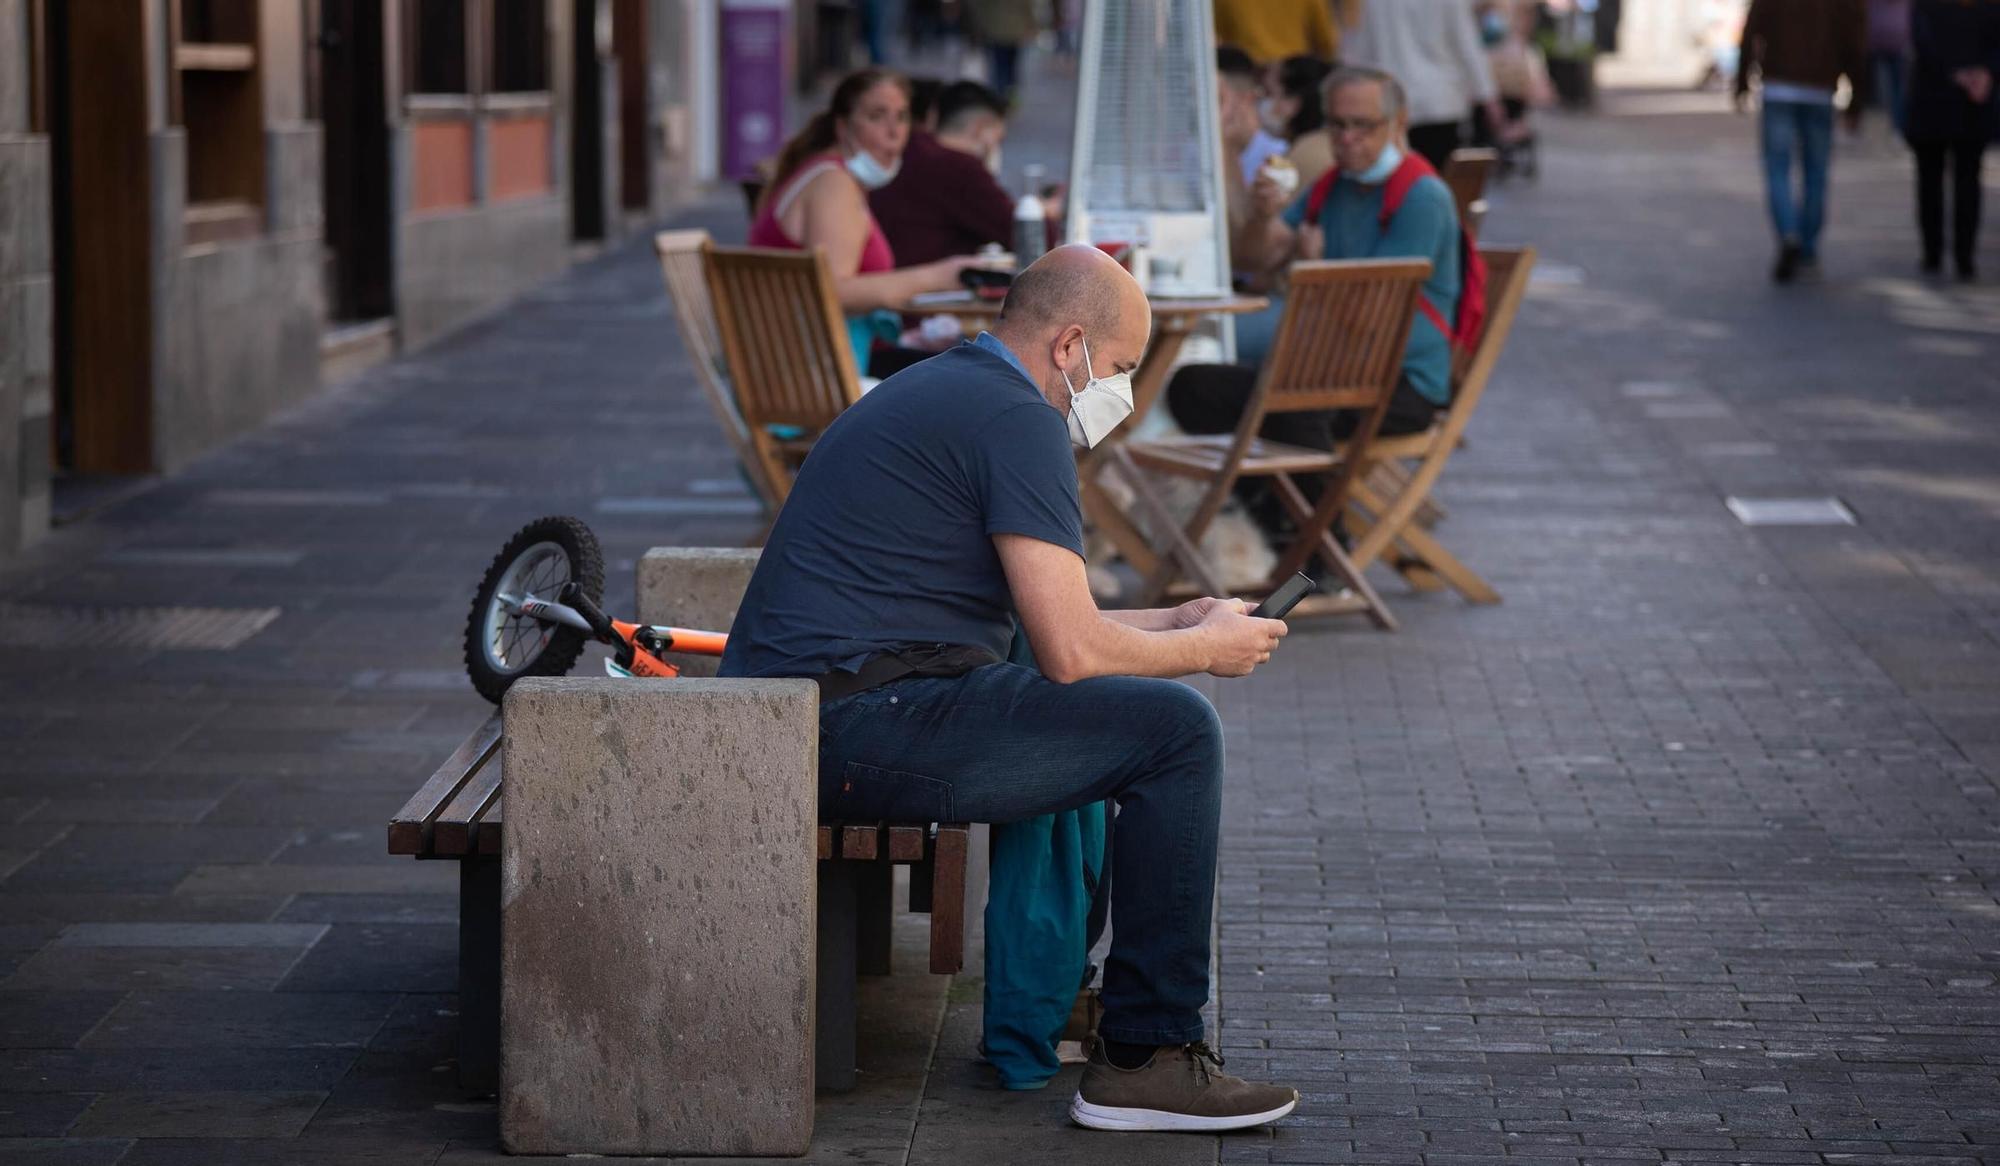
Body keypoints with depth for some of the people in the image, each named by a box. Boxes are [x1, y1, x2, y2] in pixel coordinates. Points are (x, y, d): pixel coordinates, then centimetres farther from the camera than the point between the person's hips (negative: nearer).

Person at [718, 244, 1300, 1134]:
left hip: (791, 717, 11)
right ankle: (1147, 1057, -6)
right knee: (1174, 731, -9)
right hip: (866, 723, -11)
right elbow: (1070, 651, -16)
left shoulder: (938, 392, 22)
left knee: (1068, 721, 32)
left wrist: (1173, 621, 27)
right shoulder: (1016, 419, -10)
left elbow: (1040, 618, 32)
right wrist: (1204, 648, 2)